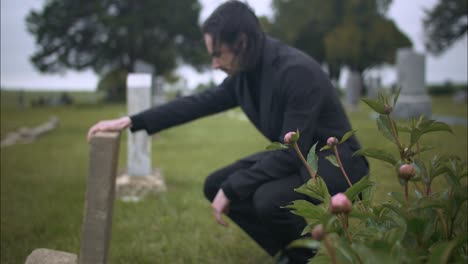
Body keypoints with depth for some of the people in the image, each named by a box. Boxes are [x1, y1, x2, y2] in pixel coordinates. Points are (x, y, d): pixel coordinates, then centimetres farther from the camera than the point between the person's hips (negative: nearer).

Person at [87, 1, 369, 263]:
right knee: (216, 186, 0)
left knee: (269, 198, -34)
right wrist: (131, 121, 0)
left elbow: (292, 152, -28)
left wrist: (232, 189, -22)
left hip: (336, 162, -8)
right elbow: (198, 103, 4)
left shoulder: (298, 72, -27)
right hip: (296, 156, 9)